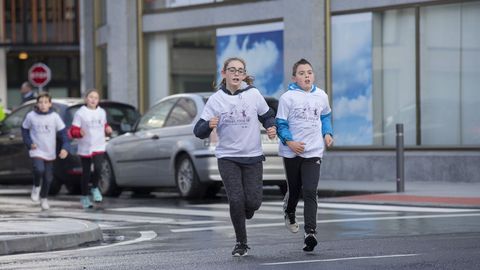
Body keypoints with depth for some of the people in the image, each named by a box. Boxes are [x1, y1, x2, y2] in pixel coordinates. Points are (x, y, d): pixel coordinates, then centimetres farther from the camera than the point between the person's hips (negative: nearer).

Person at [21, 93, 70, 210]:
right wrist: (29, 143, -7)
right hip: (37, 151, -2)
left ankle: (44, 198, 33)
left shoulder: (55, 117, -7)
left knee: (48, 178, 8)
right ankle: (36, 186, 4)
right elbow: (24, 130, 6)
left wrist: (65, 148, -18)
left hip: (50, 153, 2)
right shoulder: (31, 116, -8)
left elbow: (63, 133, -5)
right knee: (39, 169, -27)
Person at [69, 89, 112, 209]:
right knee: (86, 172, 6)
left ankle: (95, 188, 9)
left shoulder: (102, 112, 10)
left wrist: (108, 129, 2)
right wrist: (80, 133, -27)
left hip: (99, 147, 2)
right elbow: (73, 131, -6)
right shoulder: (80, 113, -5)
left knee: (98, 168, -19)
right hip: (85, 148, -2)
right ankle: (84, 197, 23)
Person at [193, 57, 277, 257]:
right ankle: (241, 243, 5)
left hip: (253, 157, 1)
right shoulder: (215, 100, -2)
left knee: (253, 201, -6)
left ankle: (244, 216, 32)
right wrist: (209, 125, -26)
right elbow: (199, 132, -3)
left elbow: (267, 116, 12)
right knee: (236, 200, -12)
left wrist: (272, 128, -10)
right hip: (227, 157, -1)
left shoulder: (253, 94, -1)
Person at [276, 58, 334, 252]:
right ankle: (289, 214, 47)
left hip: (313, 152, 1)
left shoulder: (321, 96, 5)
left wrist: (327, 133, 7)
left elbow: (325, 116, 23)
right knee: (294, 189, 14)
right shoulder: (287, 98, -7)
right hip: (292, 152, -1)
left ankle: (310, 233, -18)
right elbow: (280, 124, -5)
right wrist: (289, 141, -19)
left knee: (310, 192, -11)